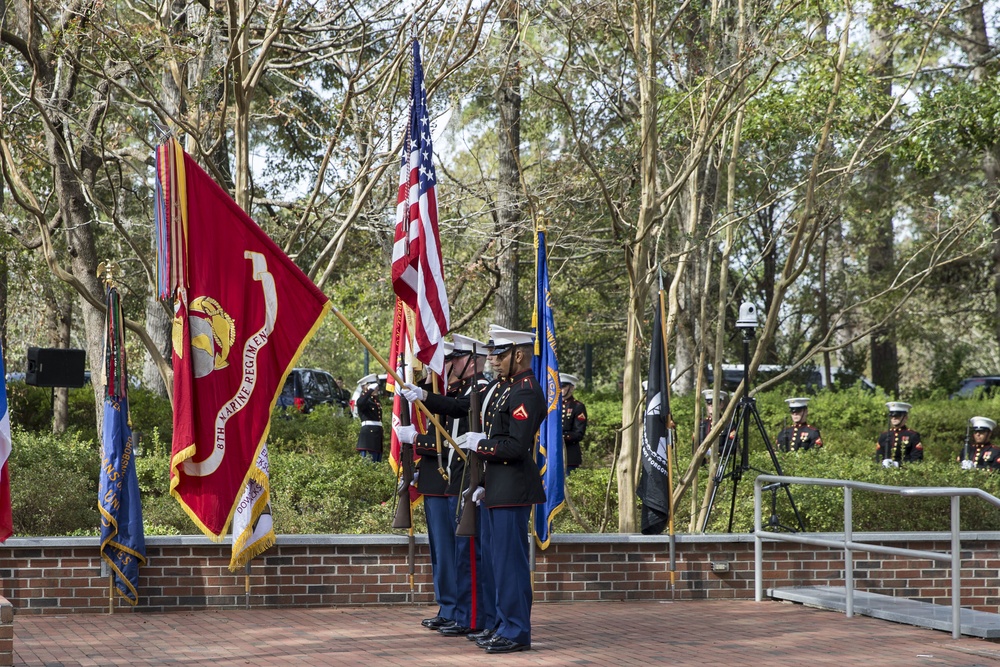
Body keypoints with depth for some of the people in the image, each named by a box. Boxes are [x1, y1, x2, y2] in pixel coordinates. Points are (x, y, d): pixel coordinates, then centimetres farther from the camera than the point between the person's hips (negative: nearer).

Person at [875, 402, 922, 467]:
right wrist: (883, 462, -8)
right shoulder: (884, 436, 16)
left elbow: (917, 459, 0)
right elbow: (878, 457, 14)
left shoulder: (913, 436, 6)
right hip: (885, 470, 3)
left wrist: (899, 464, -12)